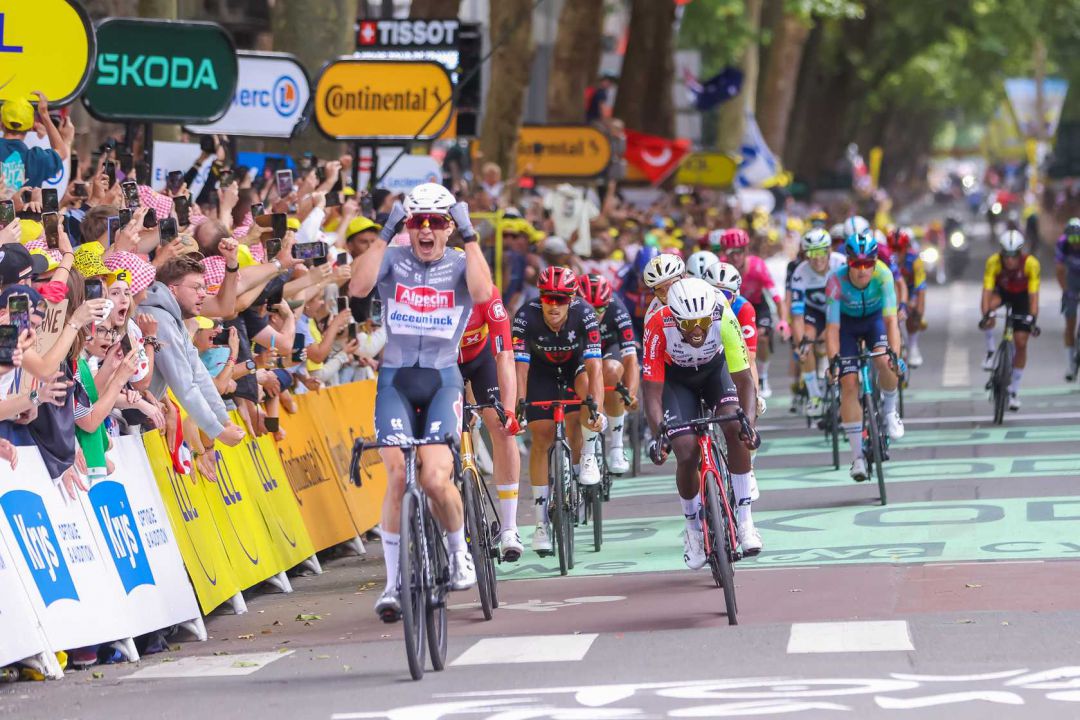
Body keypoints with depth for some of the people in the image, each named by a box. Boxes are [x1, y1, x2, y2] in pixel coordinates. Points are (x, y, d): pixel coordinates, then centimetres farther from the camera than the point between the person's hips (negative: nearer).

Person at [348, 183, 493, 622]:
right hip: (395, 379, 1)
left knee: (435, 478, -18)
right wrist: (385, 235, -20)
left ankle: (459, 550, 12)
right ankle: (393, 583, -5)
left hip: (442, 379, -1)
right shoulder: (393, 260, 2)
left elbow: (482, 293, -21)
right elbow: (358, 288, -18)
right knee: (398, 475, -15)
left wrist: (470, 237, -19)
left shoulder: (460, 265, 2)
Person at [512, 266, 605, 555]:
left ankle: (587, 456, -11)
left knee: (585, 381, -34)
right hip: (542, 369, 0)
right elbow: (519, 366, -32)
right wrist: (519, 403, -46)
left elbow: (594, 366, -39)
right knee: (541, 438, -9)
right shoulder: (526, 317, -31)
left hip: (575, 364, 0)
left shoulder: (584, 315, -33)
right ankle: (542, 519, -3)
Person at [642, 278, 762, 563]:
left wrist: (749, 422, -44)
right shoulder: (659, 326, -35)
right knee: (687, 455, -14)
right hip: (676, 377, -1)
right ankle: (693, 527, 11)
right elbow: (652, 392, -30)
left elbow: (744, 380, -29)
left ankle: (744, 519, -17)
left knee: (736, 429, -25)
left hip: (715, 369, 1)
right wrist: (658, 434, -43)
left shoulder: (724, 320, -34)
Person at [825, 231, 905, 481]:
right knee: (849, 384, -12)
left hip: (875, 318, 0)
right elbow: (832, 327, -32)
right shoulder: (836, 280, -32)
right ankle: (857, 455, -4)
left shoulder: (883, 275, -31)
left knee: (886, 363, -29)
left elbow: (890, 319, -35)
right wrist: (833, 359, -44)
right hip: (847, 322, 0)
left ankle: (890, 410, 3)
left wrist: (895, 354, -47)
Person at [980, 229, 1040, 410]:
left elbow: (1033, 295, -32)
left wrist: (1033, 318, -45)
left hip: (1021, 296, -1)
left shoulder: (1031, 264, -32)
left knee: (1021, 342, -8)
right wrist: (986, 314, -48)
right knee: (990, 305, -36)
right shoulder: (994, 261, -31)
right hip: (1002, 292, 1)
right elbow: (987, 290, -34)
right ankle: (990, 351, -17)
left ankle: (1014, 391, 5)